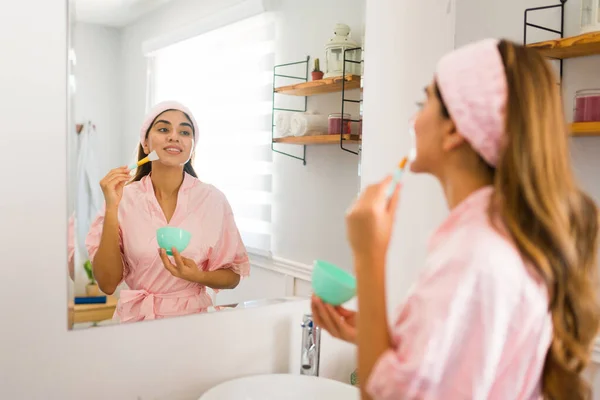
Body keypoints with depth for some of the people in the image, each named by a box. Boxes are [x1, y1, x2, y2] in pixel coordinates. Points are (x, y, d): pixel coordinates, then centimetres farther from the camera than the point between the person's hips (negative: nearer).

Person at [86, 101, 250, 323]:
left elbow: (232, 276, 5)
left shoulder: (213, 200, -4)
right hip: (136, 319, 0)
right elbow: (107, 283, -6)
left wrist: (198, 276, -14)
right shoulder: (124, 198, -3)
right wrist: (111, 208, -12)